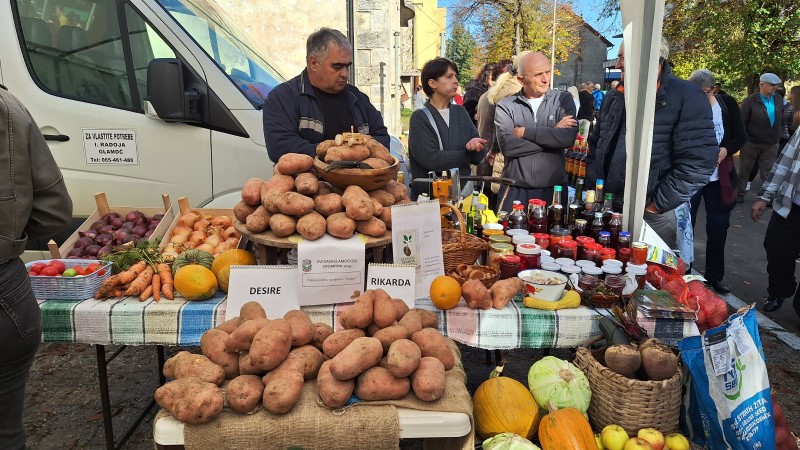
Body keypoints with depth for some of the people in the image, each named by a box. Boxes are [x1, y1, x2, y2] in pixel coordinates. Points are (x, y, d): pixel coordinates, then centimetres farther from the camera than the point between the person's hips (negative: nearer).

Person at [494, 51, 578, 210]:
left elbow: (568, 137, -13)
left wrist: (525, 132, -11)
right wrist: (552, 134, -11)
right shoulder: (505, 106, 0)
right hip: (514, 190, 0)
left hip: (553, 189, 1)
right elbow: (507, 146, -15)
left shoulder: (563, 100, 3)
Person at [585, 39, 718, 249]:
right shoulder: (615, 97, 13)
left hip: (654, 216, -6)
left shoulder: (686, 97, -8)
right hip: (606, 209, 6)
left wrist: (658, 204, -16)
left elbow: (699, 159, -15)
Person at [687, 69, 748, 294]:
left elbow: (741, 136, 3)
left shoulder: (727, 104, -3)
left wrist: (725, 150, -15)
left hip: (720, 178, 3)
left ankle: (715, 276, 28)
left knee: (718, 227, 12)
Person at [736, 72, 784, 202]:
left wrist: (778, 139, 11)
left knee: (767, 173, 7)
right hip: (751, 143, -3)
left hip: (771, 145, 4)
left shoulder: (779, 99, 3)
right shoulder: (750, 101, -12)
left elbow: (780, 120, 13)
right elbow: (741, 122, -11)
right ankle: (739, 194, 23)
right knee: (744, 171, 10)